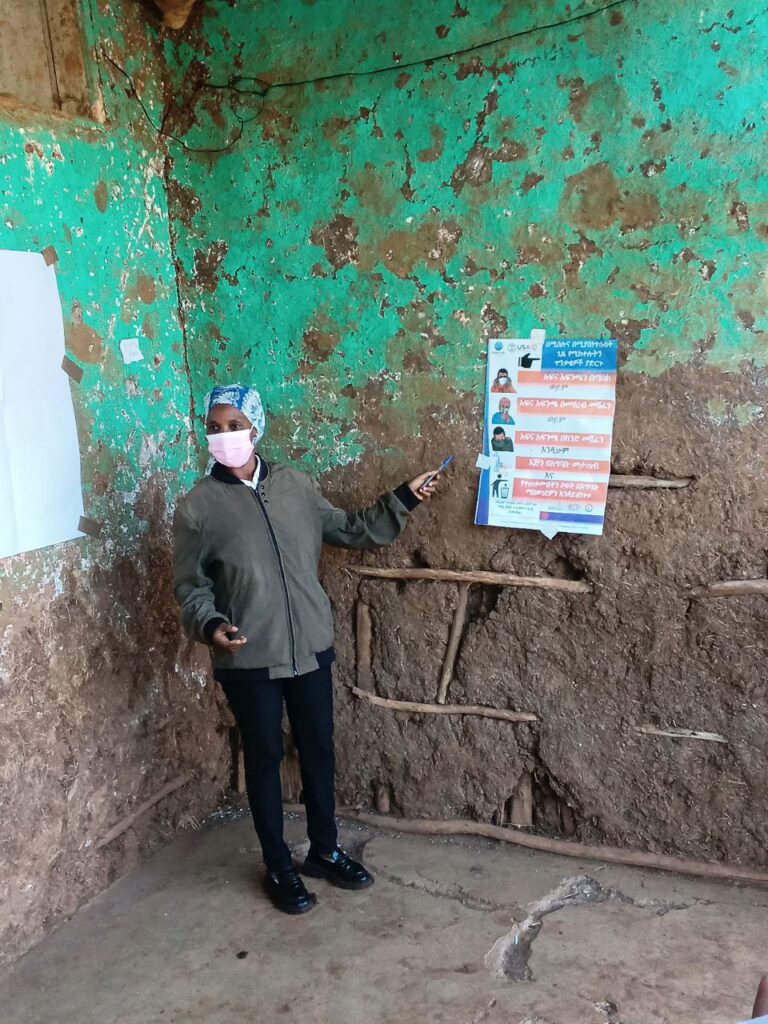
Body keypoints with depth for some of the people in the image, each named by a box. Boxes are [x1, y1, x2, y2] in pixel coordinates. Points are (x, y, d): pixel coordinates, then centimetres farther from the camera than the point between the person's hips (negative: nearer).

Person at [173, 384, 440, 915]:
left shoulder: (295, 484, 0)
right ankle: (279, 867, 31)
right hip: (249, 660, -3)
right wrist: (211, 625, -24)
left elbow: (349, 531, 11)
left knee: (318, 749, 16)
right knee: (265, 758, 11)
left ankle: (325, 850, 37)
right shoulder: (198, 507, -10)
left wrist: (403, 499, 4)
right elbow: (190, 587, -4)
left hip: (310, 647, 4)